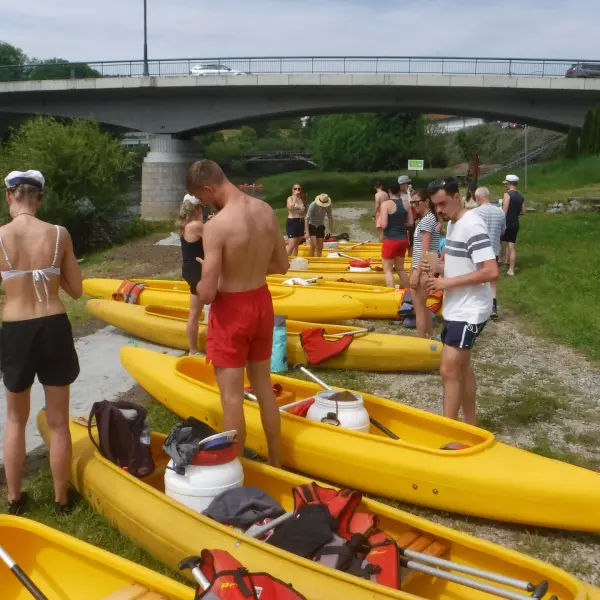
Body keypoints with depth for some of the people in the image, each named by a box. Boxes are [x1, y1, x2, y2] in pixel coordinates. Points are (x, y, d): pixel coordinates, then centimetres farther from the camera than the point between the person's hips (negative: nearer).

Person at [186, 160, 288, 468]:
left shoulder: (216, 226, -23)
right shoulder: (266, 211, -3)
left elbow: (206, 294, -22)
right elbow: (282, 266, 7)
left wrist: (205, 276, -1)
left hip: (232, 310, -7)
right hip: (261, 303, 7)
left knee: (232, 395, 5)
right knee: (263, 386, 19)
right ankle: (275, 463, 32)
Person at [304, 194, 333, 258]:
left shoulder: (328, 206, -13)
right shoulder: (313, 205, -25)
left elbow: (330, 217, 1)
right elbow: (307, 218, -24)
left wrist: (330, 229, 0)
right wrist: (307, 231, -29)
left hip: (320, 226, 4)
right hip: (312, 225, -4)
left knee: (320, 247, 4)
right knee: (314, 245, -16)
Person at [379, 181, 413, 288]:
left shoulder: (386, 204, -13)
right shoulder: (406, 203, 3)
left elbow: (383, 225, -18)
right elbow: (410, 223, 6)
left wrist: (379, 220, 3)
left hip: (390, 240, -6)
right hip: (403, 239, 6)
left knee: (388, 270, 3)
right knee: (400, 268, 20)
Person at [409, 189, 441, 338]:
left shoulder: (426, 220, -16)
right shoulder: (430, 218, 14)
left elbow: (425, 251, -20)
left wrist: (416, 273, -21)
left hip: (422, 270, -10)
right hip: (425, 268, 10)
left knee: (419, 309, -4)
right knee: (423, 307, 18)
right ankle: (430, 339, 27)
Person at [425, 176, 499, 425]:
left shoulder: (472, 225, -20)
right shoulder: (453, 223, 10)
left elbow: (491, 272, -27)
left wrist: (449, 283, -23)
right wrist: (436, 267, 0)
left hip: (469, 312, -10)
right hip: (456, 309, 10)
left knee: (448, 370, -10)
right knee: (461, 367, 17)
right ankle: (470, 424, 29)